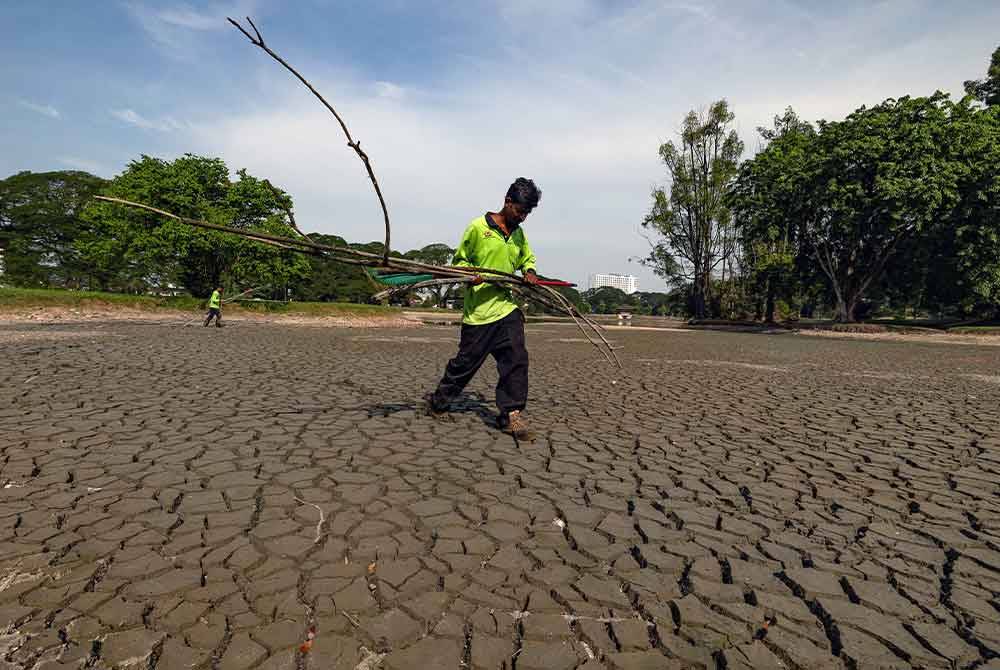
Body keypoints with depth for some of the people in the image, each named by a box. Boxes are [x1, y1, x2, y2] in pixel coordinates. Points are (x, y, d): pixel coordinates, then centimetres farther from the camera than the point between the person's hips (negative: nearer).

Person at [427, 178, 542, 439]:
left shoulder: (519, 234, 12)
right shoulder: (478, 227, -6)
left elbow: (527, 258, 28)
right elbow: (459, 260, 2)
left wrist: (530, 271, 6)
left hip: (507, 306, 5)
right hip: (478, 309, -5)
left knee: (516, 358, -10)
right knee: (465, 362, 5)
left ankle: (511, 414, -2)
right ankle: (437, 401, 28)